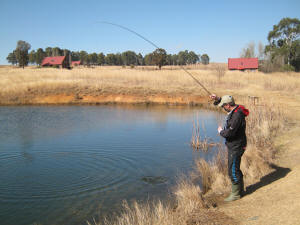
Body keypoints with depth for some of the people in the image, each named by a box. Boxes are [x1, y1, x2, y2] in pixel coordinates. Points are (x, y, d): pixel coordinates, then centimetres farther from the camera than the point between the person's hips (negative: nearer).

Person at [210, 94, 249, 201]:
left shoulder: (237, 115, -27)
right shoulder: (235, 110, 4)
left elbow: (229, 133, -31)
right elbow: (224, 102, 23)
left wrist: (221, 131, -11)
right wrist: (217, 99, 4)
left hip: (236, 147, -10)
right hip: (233, 146, 10)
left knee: (233, 171, 0)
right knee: (235, 169, 21)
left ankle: (235, 194, 14)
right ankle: (240, 190, 36)